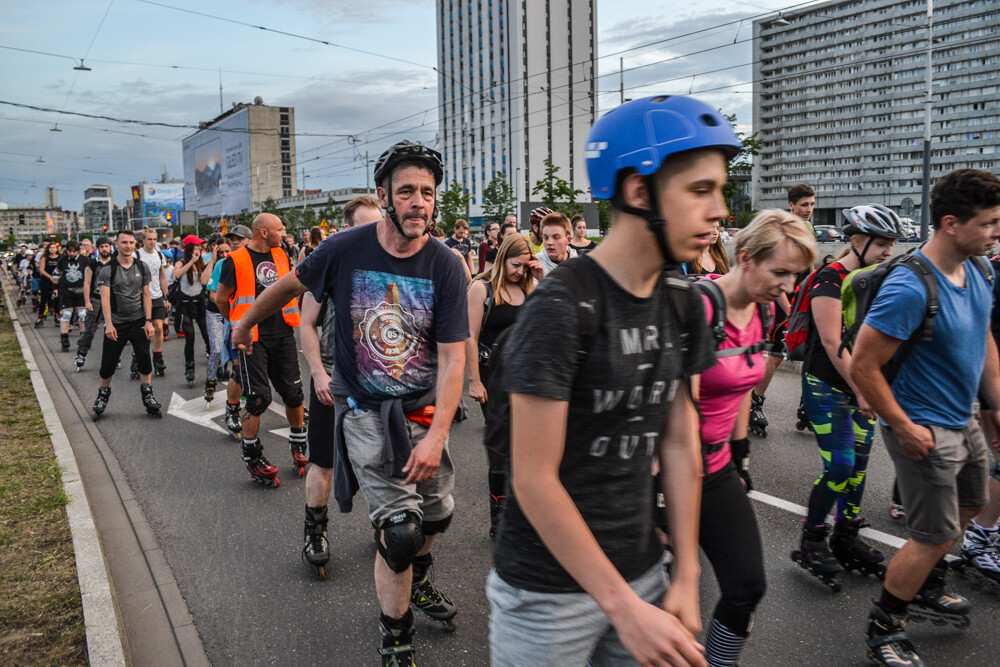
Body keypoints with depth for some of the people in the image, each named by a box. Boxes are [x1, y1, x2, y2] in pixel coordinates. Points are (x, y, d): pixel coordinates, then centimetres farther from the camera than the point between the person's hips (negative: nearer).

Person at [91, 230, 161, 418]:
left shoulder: (142, 267, 5)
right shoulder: (107, 269, -5)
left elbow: (146, 296, 6)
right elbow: (105, 298, -12)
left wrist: (148, 321, -3)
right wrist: (109, 324, -22)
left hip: (138, 321, 2)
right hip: (116, 323, -2)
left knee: (144, 360, -6)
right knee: (108, 363, 5)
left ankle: (147, 395, 7)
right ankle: (103, 394, 26)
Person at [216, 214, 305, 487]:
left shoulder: (283, 255, 11)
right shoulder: (236, 261, -7)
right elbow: (221, 299, 2)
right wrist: (241, 324, 12)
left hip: (283, 334, 5)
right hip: (253, 338, -5)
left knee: (294, 393, 7)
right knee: (259, 398, -6)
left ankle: (298, 448, 26)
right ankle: (252, 458, 12)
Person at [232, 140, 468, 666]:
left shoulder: (446, 267, -11)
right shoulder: (345, 250, -12)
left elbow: (452, 356, -13)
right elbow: (289, 286, 8)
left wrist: (437, 435, -21)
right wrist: (245, 324, 23)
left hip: (423, 410, 3)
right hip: (365, 411, -3)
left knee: (437, 514, 16)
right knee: (399, 528, -11)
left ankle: (416, 582, 50)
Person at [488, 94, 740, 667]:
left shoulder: (682, 304, 1)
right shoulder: (562, 308, -21)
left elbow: (680, 443, 4)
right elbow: (534, 480, -20)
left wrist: (687, 577, 2)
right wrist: (625, 608, -18)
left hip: (641, 572, 6)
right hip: (549, 591, -6)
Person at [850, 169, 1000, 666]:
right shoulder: (910, 289, -28)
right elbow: (863, 367, -27)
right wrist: (904, 429, -20)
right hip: (925, 431, -9)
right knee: (934, 537, -1)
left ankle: (925, 592, 48)